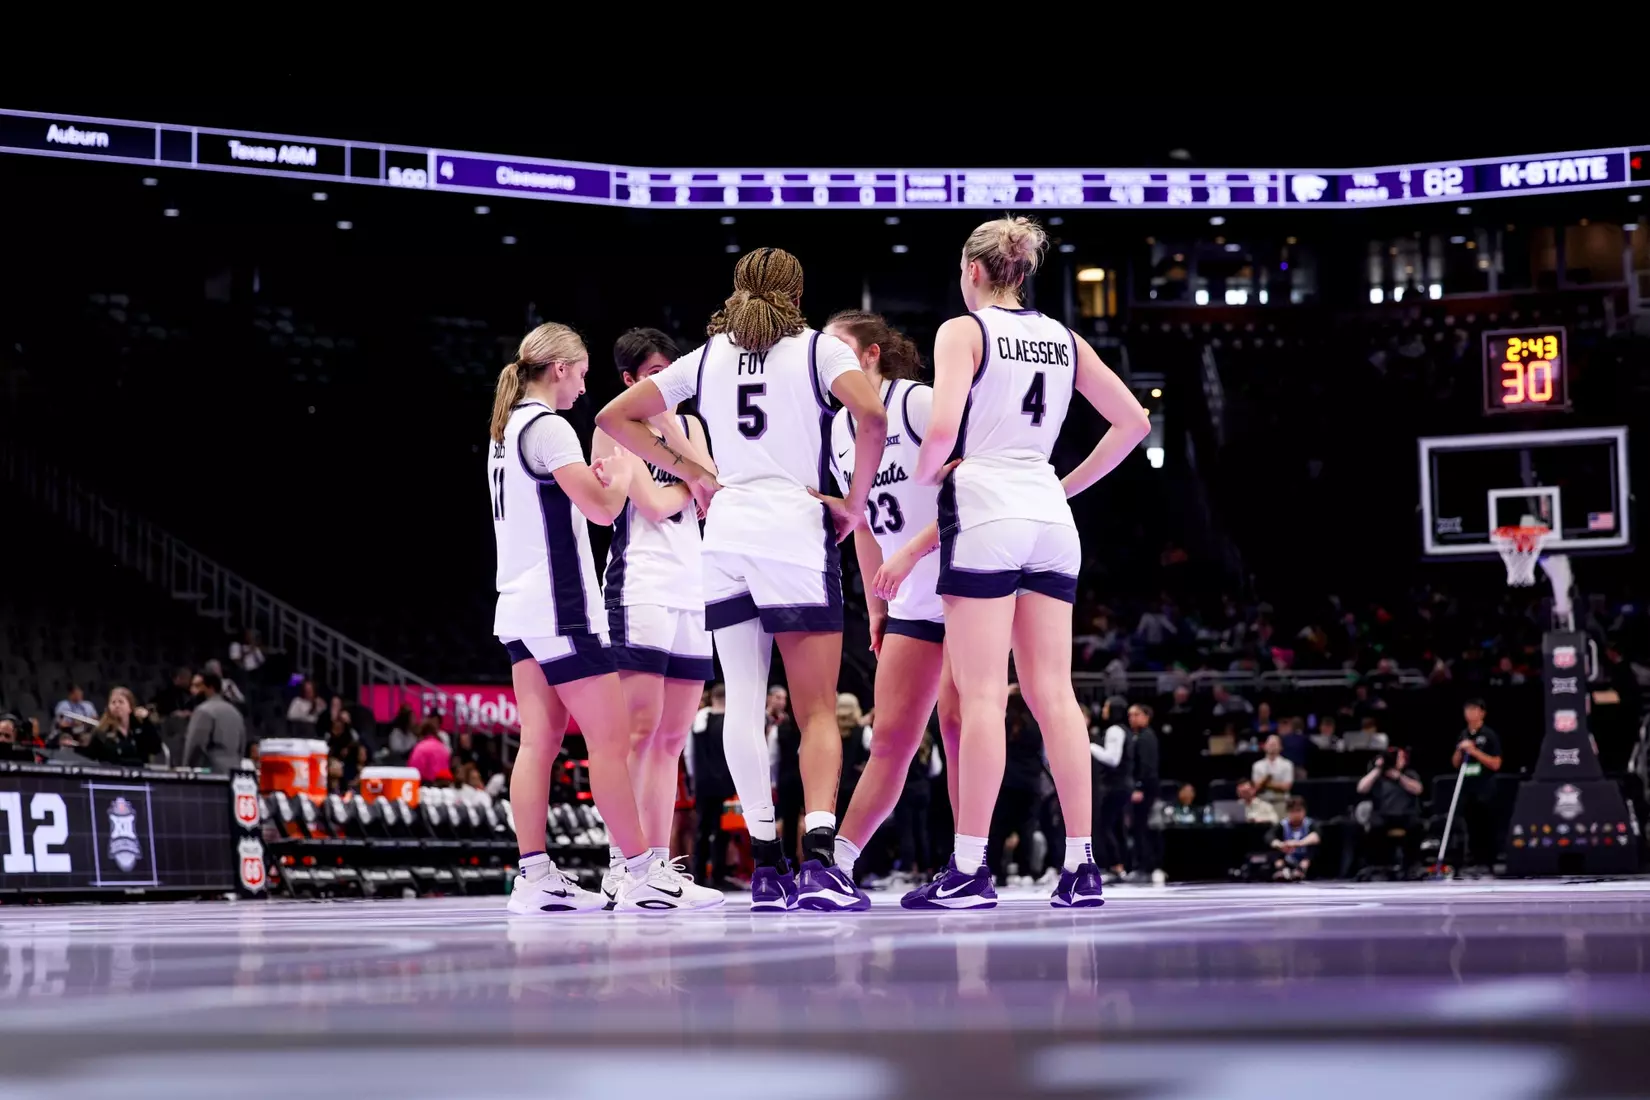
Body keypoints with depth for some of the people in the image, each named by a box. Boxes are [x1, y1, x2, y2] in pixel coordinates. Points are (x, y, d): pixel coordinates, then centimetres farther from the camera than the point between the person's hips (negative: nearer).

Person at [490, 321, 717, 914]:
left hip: (519, 605, 10)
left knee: (540, 742, 5)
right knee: (610, 738, -8)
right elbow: (602, 507, -15)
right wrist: (622, 475, 4)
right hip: (560, 607, -10)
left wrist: (596, 480, 22)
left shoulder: (506, 431, 17)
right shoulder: (548, 427, -12)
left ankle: (535, 877, 1)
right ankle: (642, 874, -8)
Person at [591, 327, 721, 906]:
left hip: (693, 592, 7)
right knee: (640, 728, -13)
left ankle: (658, 864, 6)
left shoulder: (688, 423, 19)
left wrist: (671, 424, -3)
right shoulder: (614, 428, 1)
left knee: (673, 738, 5)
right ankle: (621, 865, -14)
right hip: (639, 589, -7)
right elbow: (653, 505, -11)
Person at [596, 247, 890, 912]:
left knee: (744, 702, 5)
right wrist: (855, 503, -4)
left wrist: (690, 472, 15)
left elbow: (614, 417, 15)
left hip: (725, 534, 3)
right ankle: (818, 851, -22)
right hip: (797, 533, -3)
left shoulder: (707, 357, 15)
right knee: (818, 711, -3)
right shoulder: (819, 348, 4)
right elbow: (872, 415, -14)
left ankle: (764, 863, 0)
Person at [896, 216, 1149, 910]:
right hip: (1050, 518, 5)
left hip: (984, 513, -5)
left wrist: (922, 478, 3)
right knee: (1053, 693, 5)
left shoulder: (963, 330, -2)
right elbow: (1133, 422, 14)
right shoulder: (1063, 339, 14)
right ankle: (1081, 866, 1)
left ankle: (969, 870, -8)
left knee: (982, 696, -7)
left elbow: (942, 427, -16)